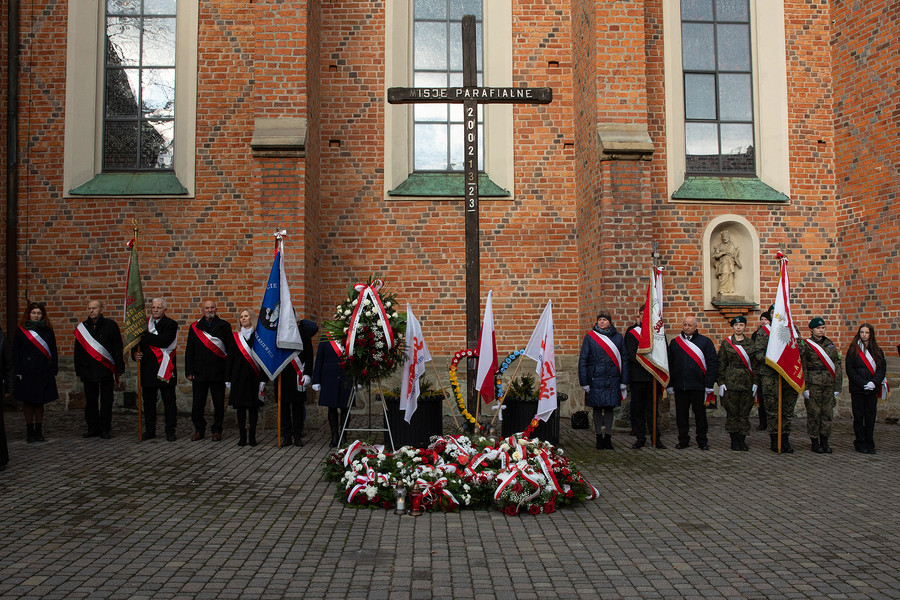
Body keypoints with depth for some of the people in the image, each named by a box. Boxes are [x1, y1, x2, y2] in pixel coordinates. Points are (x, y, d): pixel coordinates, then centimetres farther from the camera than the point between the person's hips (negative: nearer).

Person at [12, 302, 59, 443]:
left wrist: (54, 370, 1)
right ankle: (30, 433, 9)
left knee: (40, 402, 7)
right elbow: (15, 352, 1)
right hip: (27, 371, -2)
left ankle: (39, 432, 15)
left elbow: (53, 352, 7)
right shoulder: (21, 331, 2)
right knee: (28, 402, 3)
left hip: (44, 371, 2)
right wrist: (18, 371, -7)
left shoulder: (47, 331, 7)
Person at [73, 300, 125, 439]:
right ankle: (93, 428, 18)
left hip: (106, 370, -3)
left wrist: (118, 369, -5)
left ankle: (104, 429, 9)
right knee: (90, 401, 9)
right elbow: (78, 351, 13)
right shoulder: (82, 327, 9)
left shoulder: (110, 325, 0)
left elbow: (118, 349, 0)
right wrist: (78, 371, 8)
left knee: (106, 401, 2)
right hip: (88, 370, 3)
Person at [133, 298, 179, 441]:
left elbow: (164, 341, -19)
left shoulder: (170, 324, -2)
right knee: (148, 401, 10)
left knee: (169, 401, 0)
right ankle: (150, 430, 20)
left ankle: (170, 431, 6)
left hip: (165, 369, -4)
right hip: (147, 369, 4)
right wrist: (135, 353, -5)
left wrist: (144, 336, -18)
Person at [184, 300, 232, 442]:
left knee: (219, 404, 3)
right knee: (197, 404, 5)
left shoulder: (224, 326, 4)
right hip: (199, 372, 2)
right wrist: (189, 371, 2)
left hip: (218, 372, -2)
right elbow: (189, 351, 11)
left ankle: (217, 431, 14)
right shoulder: (195, 327, 10)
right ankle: (199, 430, 18)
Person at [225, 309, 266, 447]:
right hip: (239, 375, 2)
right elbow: (229, 359, 10)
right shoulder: (235, 337, 10)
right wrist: (228, 378, 4)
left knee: (253, 406, 2)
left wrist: (263, 379, -8)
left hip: (254, 375, -2)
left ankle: (252, 436, 10)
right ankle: (243, 436, 9)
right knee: (240, 406, 3)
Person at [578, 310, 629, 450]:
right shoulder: (590, 337, 0)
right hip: (596, 379, -1)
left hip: (612, 379, 1)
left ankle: (608, 438, 19)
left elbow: (624, 360, 8)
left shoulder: (618, 337, 5)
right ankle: (599, 437, 17)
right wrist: (584, 382, -5)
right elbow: (582, 360, 0)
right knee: (597, 408, 5)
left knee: (609, 408, 7)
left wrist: (624, 381, 3)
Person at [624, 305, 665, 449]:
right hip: (638, 376, -1)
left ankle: (656, 438, 10)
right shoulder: (632, 333, 5)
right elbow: (632, 354, -5)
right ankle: (641, 438, 12)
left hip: (654, 376, 1)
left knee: (653, 408, 3)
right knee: (639, 408, 4)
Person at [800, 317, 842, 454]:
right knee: (814, 413, -2)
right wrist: (804, 387, -10)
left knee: (827, 412, 5)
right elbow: (802, 367, -4)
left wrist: (837, 386, 8)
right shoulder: (806, 345, -1)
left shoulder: (830, 345, 13)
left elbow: (837, 366, 14)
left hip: (829, 384, 4)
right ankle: (814, 442, 6)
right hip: (813, 384, -4)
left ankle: (824, 441, 15)